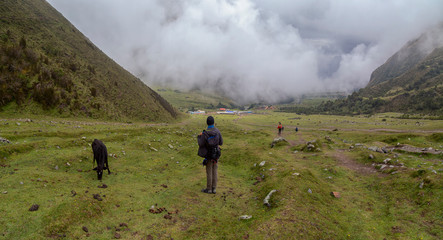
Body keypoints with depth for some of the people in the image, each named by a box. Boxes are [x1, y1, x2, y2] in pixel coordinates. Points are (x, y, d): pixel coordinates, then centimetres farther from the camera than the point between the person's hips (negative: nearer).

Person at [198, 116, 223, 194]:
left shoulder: (205, 133, -18)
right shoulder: (218, 131, -8)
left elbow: (201, 144, -14)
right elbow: (221, 143, -1)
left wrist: (199, 137, 4)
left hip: (209, 155, -3)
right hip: (216, 154, 3)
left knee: (209, 172, 7)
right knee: (214, 171, 12)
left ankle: (209, 189, 16)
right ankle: (214, 188, 18)